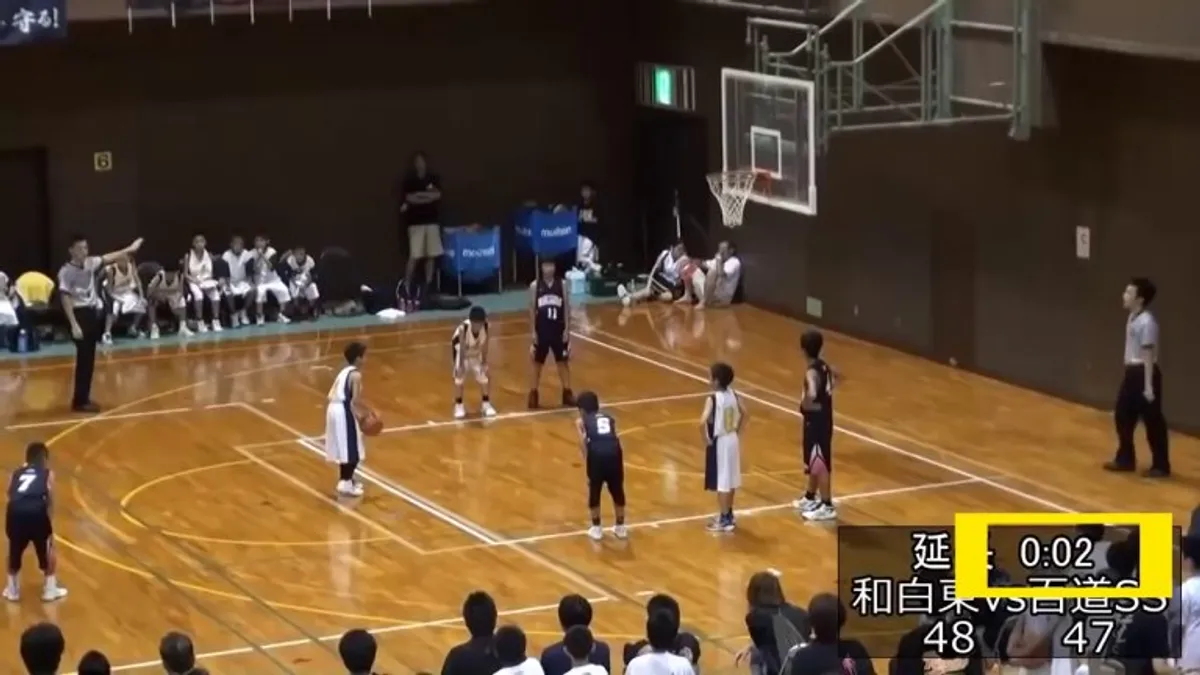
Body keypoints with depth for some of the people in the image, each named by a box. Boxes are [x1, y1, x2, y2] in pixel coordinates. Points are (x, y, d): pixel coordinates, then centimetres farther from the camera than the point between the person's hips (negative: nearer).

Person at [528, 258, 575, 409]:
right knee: (537, 363, 6)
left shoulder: (562, 284, 0)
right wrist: (533, 332, -5)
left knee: (563, 362, 9)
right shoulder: (535, 286, -3)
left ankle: (567, 393, 18)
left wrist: (567, 330, -3)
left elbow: (566, 308, 2)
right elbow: (532, 310, -1)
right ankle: (533, 395, 13)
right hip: (541, 331, -1)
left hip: (558, 330, 1)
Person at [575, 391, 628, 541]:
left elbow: (583, 441, 4)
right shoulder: (609, 418, 31)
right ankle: (620, 527, 33)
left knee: (594, 491, 16)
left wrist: (587, 461, -1)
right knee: (617, 490, 20)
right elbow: (615, 437, 18)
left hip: (597, 454, -3)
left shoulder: (581, 421, 22)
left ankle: (596, 529, 24)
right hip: (614, 452, 3)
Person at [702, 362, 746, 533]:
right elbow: (744, 413, 11)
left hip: (719, 443, -8)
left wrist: (706, 439, -17)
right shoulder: (733, 394, 0)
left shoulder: (712, 399, -22)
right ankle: (728, 515, 29)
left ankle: (724, 520, 7)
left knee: (721, 482, 1)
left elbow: (703, 422, -32)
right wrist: (737, 431, 15)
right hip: (732, 440, 8)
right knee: (730, 480, 18)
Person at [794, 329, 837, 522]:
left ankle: (827, 507, 6)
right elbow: (829, 387, 22)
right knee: (815, 463, 22)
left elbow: (812, 395, -41)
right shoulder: (824, 366, 4)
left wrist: (805, 403, -22)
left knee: (820, 465, -1)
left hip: (816, 421, -9)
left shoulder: (812, 372, -24)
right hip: (823, 418, 9)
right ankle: (810, 498, 36)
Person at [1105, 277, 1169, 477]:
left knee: (1152, 421, -1)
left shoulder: (1146, 322, -20)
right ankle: (1125, 459, 28)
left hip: (1144, 373, -10)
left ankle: (1161, 466, 8)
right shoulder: (1133, 317, 9)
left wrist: (1149, 386, -20)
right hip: (1132, 372, 10)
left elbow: (1148, 355, -20)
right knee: (1122, 415, 16)